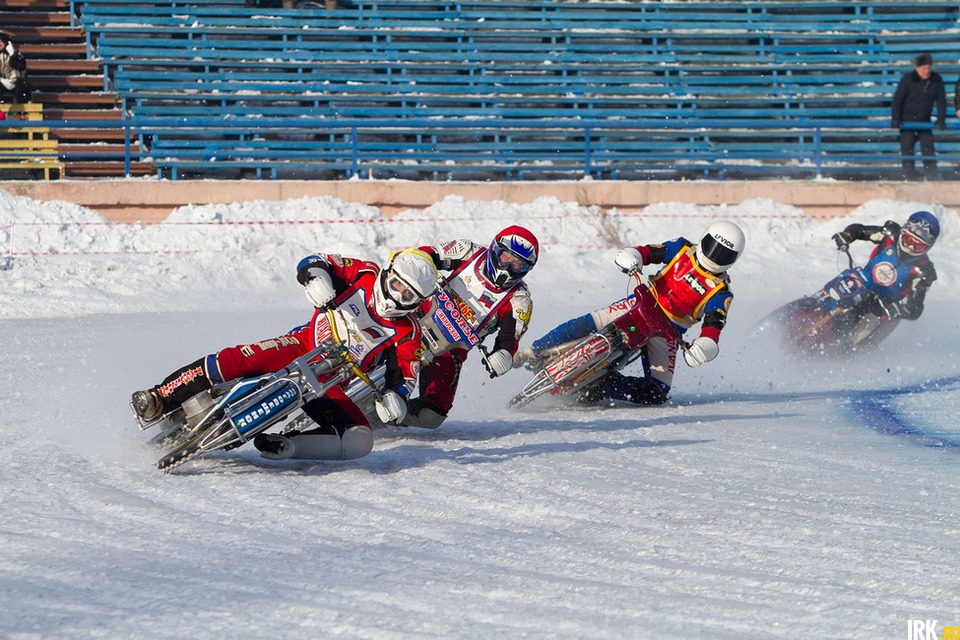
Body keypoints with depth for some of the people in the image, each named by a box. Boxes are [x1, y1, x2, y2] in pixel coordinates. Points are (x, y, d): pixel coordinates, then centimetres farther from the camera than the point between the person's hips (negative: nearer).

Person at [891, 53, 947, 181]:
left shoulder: (936, 80, -7)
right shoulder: (908, 79, -17)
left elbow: (941, 100, 0)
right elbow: (898, 98, -14)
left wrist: (941, 119, -5)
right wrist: (895, 118, -18)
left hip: (924, 119, 3)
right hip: (907, 118, -3)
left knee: (928, 146, 1)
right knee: (907, 146, -6)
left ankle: (931, 173, 5)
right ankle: (909, 173, -3)